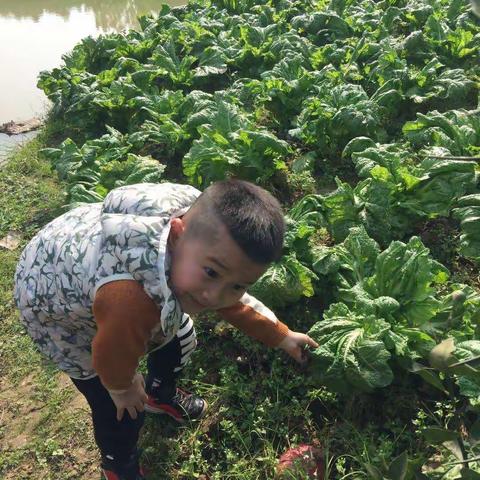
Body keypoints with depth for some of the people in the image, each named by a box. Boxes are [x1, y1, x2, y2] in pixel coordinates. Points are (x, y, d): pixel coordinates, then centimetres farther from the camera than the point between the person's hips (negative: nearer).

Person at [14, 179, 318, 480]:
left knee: (181, 340, 20)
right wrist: (122, 389, -4)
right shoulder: (128, 302, -50)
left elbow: (233, 300, -3)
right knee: (122, 412, 0)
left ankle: (161, 395, 54)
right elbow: (113, 358, -27)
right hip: (51, 299, -6)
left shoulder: (209, 235, -24)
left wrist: (281, 336, 7)